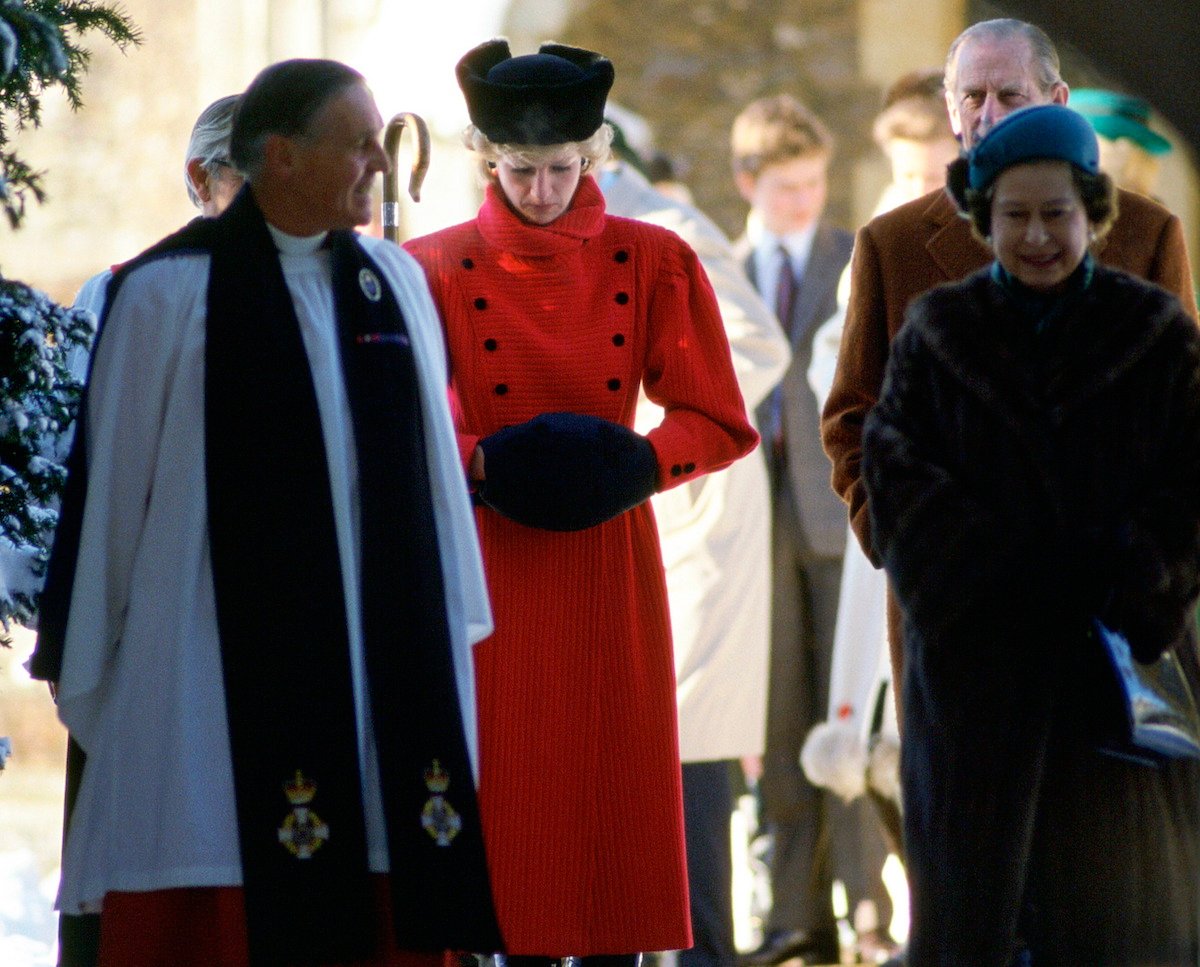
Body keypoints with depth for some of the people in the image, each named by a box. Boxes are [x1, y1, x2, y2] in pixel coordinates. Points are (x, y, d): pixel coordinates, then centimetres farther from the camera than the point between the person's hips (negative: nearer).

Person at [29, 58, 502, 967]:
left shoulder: (396, 281, 10)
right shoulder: (168, 294, -4)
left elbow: (432, 466, 14)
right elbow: (110, 482, -1)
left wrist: (451, 635, 13)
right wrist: (85, 677, 1)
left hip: (380, 667, 4)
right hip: (217, 675, -4)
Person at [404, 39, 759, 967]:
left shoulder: (653, 263, 2)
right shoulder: (440, 268, 0)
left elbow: (721, 424, 0)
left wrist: (637, 462, -18)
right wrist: (482, 462, -20)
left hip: (610, 570, 1)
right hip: (492, 567, -1)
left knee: (616, 797, 1)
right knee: (509, 794, -1)